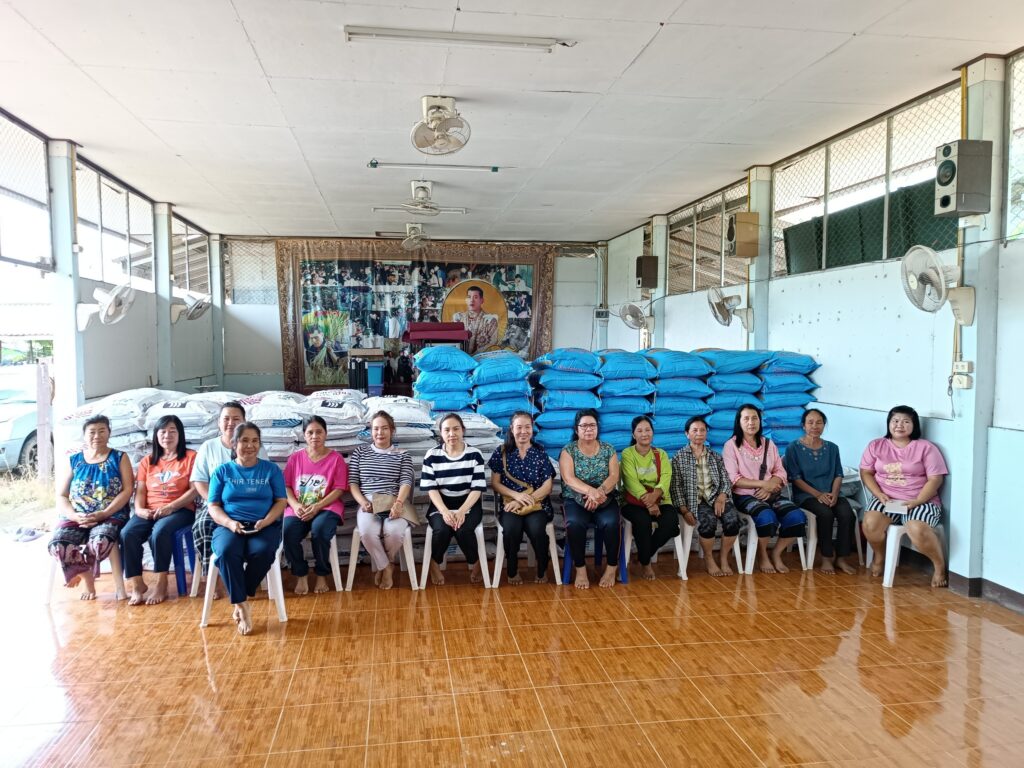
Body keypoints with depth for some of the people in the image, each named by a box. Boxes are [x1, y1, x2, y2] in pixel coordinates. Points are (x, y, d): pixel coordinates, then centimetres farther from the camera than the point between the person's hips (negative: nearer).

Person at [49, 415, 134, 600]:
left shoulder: (119, 458, 7)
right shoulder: (74, 461, 14)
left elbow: (127, 490, -3)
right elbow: (61, 496, 9)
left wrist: (103, 514, -16)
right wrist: (75, 516, -11)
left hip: (111, 516, -2)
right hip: (75, 518, 2)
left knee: (100, 542, -36)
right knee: (57, 546, -29)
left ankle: (78, 569, 0)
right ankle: (87, 575, 0)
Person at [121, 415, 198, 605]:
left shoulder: (190, 457, 5)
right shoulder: (147, 461, 19)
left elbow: (194, 489, -5)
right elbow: (140, 490, 12)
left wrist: (170, 507, -17)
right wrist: (140, 509, -10)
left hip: (180, 510, -4)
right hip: (149, 512, 4)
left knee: (160, 531, -36)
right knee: (127, 533, -26)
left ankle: (162, 584, -22)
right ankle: (137, 584, -15)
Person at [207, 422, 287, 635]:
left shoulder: (271, 469, 11)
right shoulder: (222, 471, 12)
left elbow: (281, 501, 6)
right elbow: (213, 506, 7)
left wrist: (265, 521, -13)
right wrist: (230, 523, -13)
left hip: (265, 526, 0)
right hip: (229, 526, 0)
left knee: (263, 552, -34)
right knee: (226, 552, -34)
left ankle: (240, 599, -13)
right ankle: (242, 605, -23)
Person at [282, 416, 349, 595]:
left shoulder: (336, 458, 3)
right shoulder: (295, 457, 11)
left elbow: (339, 489, -3)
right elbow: (286, 486, 8)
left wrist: (317, 506, -16)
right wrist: (295, 505, -11)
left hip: (327, 507, -2)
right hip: (298, 509, 2)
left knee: (320, 529, -35)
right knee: (288, 533, -29)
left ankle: (322, 574, -9)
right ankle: (301, 574, -3)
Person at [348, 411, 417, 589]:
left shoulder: (403, 455, 14)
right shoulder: (359, 452, 16)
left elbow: (406, 482, 1)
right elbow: (352, 482, 10)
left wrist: (398, 503, -20)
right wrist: (363, 502, -9)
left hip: (394, 503, 0)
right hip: (368, 503, 1)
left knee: (394, 531, -34)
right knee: (367, 532, -34)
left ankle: (383, 564, 2)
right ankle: (386, 567, -6)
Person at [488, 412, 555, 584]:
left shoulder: (540, 453, 8)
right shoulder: (502, 452, 7)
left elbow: (548, 485, 2)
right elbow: (495, 483, 4)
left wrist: (527, 500, -13)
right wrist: (516, 495, -13)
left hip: (537, 503, 0)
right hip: (510, 503, 0)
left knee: (536, 529, -32)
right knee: (511, 528, -33)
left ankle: (542, 570, -4)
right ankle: (512, 570, -6)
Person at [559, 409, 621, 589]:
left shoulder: (608, 449, 7)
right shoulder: (568, 450, 1)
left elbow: (614, 476, -4)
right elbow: (569, 479, -12)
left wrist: (599, 492, -24)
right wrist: (590, 491, -29)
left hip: (605, 500, 1)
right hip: (576, 500, -1)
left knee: (610, 522, -30)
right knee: (574, 523, -33)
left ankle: (612, 567, -9)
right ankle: (580, 569, -15)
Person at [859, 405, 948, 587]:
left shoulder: (926, 448, -1)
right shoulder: (876, 446, 7)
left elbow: (935, 479, -5)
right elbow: (866, 473, 7)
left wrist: (917, 501, -17)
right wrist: (879, 494, -10)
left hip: (921, 501, -2)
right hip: (886, 499, 3)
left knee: (918, 530, -33)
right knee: (870, 523, -28)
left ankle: (940, 565, -3)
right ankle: (880, 557, 4)